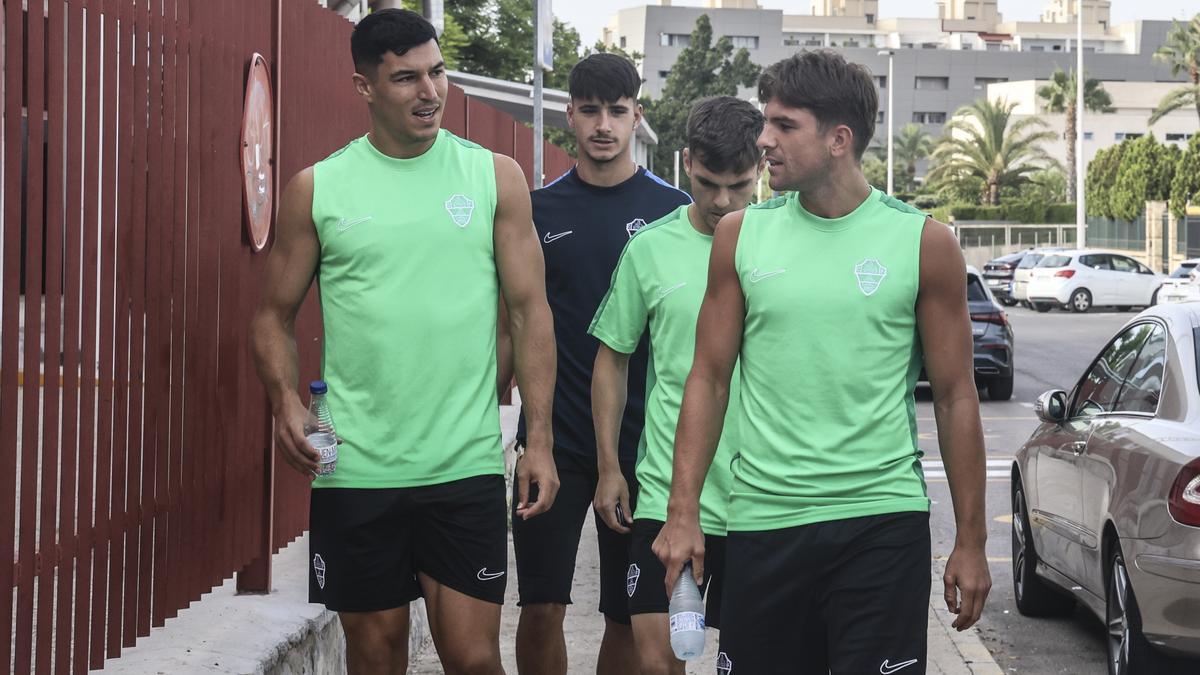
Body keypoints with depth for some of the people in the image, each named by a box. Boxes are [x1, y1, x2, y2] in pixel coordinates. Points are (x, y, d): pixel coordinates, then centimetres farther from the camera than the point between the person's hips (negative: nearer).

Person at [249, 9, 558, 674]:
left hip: (467, 466, 0)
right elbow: (276, 317, 8)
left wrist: (539, 439, -4)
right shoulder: (316, 189, 3)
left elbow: (529, 310, 4)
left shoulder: (494, 177, 3)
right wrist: (285, 401, -11)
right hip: (355, 470, 1)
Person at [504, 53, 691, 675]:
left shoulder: (672, 210, 1)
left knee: (628, 614, 6)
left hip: (640, 439, 0)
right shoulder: (540, 209, 5)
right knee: (541, 606, -2)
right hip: (553, 435, 1)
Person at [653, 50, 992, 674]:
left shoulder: (923, 243, -1)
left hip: (883, 522, -2)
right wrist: (682, 512, 1)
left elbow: (955, 397, 3)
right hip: (762, 522, 2)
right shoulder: (742, 236, 6)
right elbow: (709, 379, 9)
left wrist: (970, 541, 2)